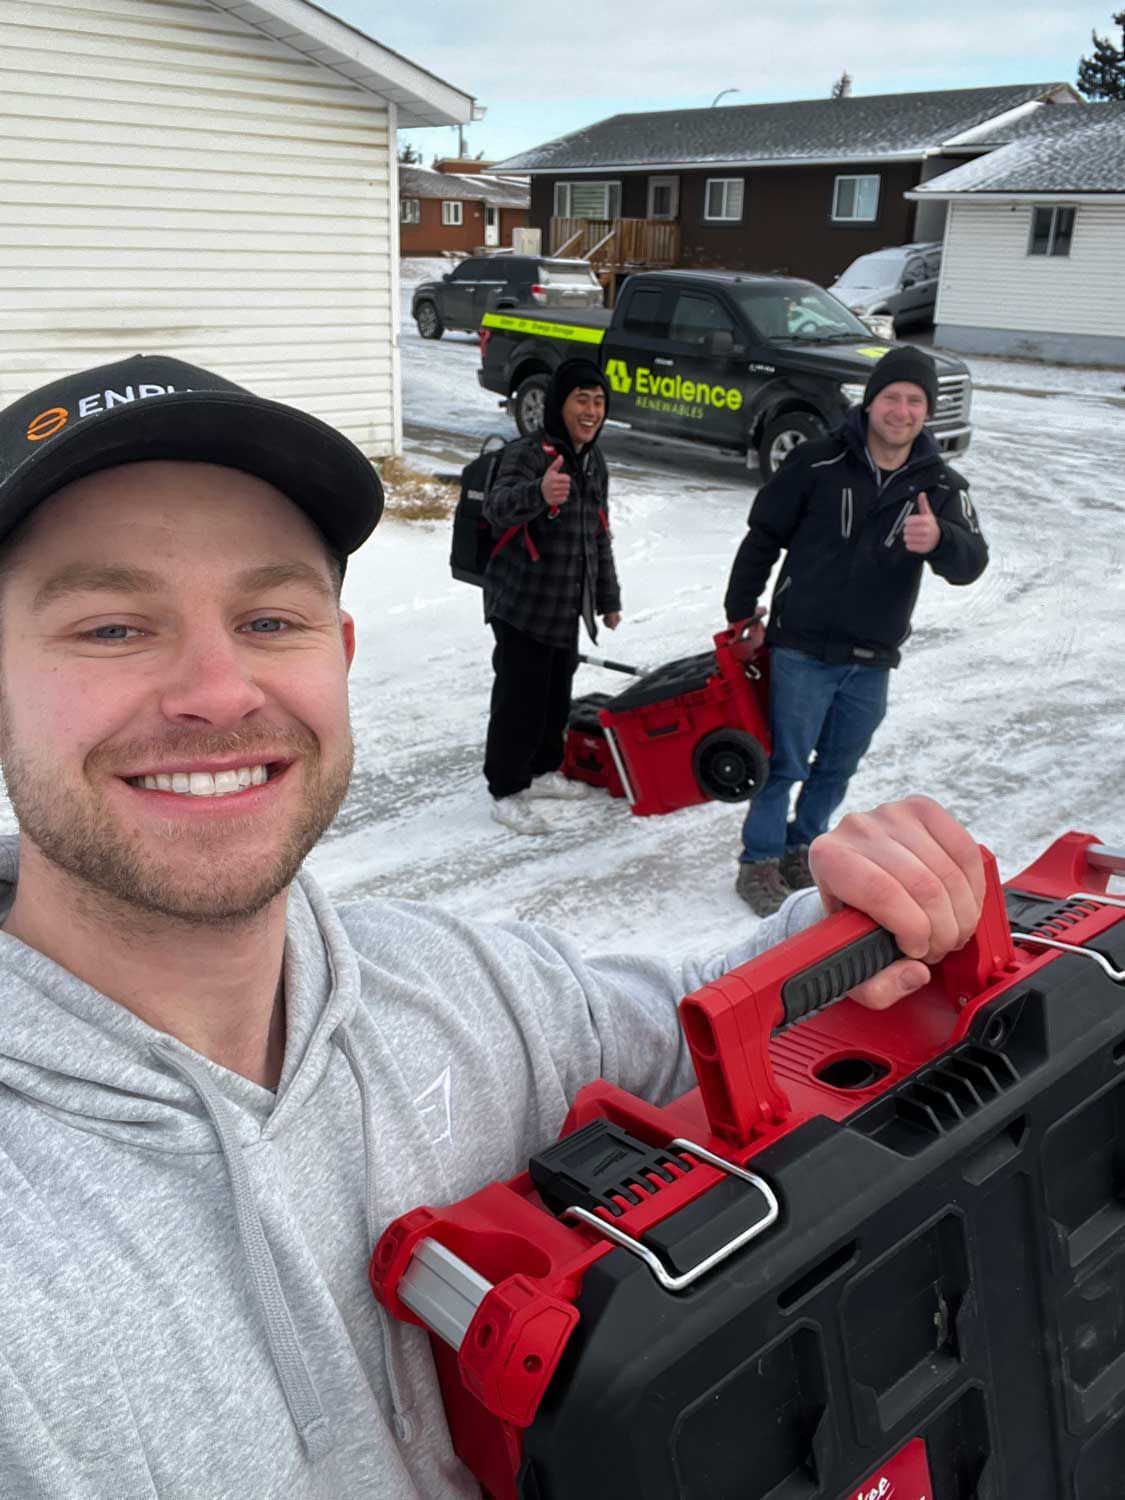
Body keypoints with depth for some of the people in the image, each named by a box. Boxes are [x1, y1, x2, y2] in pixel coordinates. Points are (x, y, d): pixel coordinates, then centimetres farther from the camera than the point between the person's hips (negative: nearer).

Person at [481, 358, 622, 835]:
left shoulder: (594, 462, 10)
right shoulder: (527, 454, -17)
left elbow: (599, 536, 20)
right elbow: (498, 507, -38)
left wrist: (608, 598, 23)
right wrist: (539, 493, -59)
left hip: (566, 608, 8)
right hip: (522, 606, -8)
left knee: (557, 693, 18)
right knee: (520, 698, -3)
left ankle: (543, 770, 37)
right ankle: (506, 792, 11)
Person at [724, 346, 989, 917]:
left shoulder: (940, 486, -1)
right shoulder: (818, 462, -8)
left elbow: (971, 563, -15)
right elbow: (763, 536, 1)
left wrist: (939, 540, -38)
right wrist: (742, 611, 3)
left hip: (872, 661, 4)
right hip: (802, 649, -4)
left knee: (838, 766, 16)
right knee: (785, 763, 0)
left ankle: (801, 848, 35)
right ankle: (759, 863, 15)